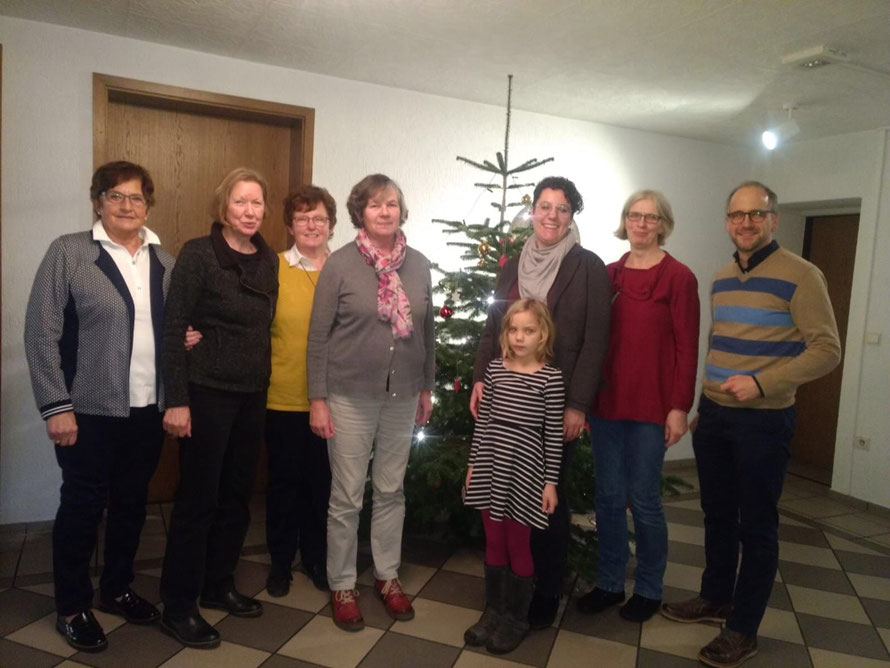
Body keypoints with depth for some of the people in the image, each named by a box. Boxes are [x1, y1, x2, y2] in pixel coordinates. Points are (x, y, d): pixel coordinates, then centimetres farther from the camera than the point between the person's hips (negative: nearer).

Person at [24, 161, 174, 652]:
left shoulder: (163, 260, 8)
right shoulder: (68, 252, -7)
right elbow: (41, 332, -9)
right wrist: (56, 405, -13)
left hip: (148, 408, 5)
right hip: (90, 410, -4)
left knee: (132, 503, 15)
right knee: (82, 507, 7)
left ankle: (116, 589, 35)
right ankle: (72, 608, 27)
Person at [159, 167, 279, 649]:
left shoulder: (269, 260, 7)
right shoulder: (198, 254, -9)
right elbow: (173, 328, -11)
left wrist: (266, 383, 3)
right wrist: (177, 400, -14)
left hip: (253, 395, 6)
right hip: (207, 393, -6)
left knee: (236, 495, 14)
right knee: (198, 498, 3)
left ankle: (217, 586, 33)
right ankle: (177, 606, 19)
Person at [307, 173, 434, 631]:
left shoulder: (418, 265, 2)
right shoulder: (340, 264, -7)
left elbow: (427, 331, 9)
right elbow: (319, 336, -6)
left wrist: (427, 388, 11)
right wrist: (317, 399, -8)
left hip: (402, 396, 3)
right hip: (350, 395, -3)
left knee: (391, 490, 15)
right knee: (347, 497, 7)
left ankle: (387, 576, 33)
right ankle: (342, 585, 26)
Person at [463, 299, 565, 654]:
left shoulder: (550, 377, -8)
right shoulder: (494, 369, 3)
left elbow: (554, 435, -6)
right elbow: (482, 421, 8)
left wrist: (551, 482, -6)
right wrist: (473, 463, 9)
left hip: (524, 472, -3)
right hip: (491, 468, 4)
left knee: (519, 547, 9)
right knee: (494, 543, 15)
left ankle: (517, 618, 27)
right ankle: (493, 610, 32)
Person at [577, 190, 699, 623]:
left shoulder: (678, 277, -5)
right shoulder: (608, 275, 7)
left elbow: (687, 347, -7)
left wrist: (680, 407, -10)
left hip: (651, 406, -4)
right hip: (606, 400, 4)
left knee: (643, 499, 6)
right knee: (608, 495, 12)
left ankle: (648, 589, 27)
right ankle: (609, 582, 28)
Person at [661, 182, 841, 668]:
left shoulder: (800, 275, -10)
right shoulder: (721, 278, 9)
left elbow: (827, 348, -14)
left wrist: (762, 383, -23)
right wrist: (703, 403, 15)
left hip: (764, 421, -6)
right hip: (713, 414, 6)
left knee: (756, 525, 6)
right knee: (717, 514, 17)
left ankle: (743, 629, 21)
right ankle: (715, 598, 36)